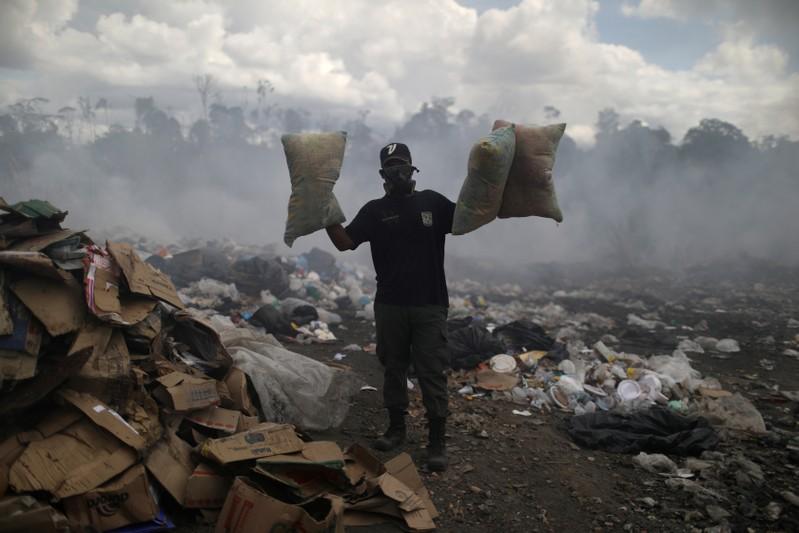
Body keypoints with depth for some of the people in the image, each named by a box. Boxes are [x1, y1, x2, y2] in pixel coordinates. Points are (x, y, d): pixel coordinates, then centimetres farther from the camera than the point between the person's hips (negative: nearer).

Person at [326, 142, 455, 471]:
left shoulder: (432, 202, 5)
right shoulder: (375, 210, 6)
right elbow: (344, 242, -3)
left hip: (430, 305, -2)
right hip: (390, 305, 2)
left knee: (432, 373, 0)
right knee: (393, 369, 13)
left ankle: (437, 441, 8)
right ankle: (396, 428, 29)